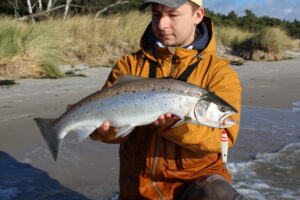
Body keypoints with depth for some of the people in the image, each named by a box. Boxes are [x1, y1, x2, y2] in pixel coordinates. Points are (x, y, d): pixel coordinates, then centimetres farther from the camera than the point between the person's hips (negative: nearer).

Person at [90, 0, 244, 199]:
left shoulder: (219, 71, -2)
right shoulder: (130, 65, 5)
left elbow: (223, 136, -13)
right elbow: (107, 112, -3)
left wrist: (176, 123, -29)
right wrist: (108, 128, -26)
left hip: (197, 177, -3)